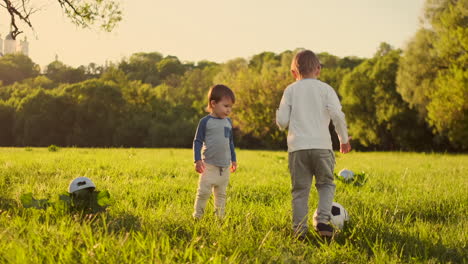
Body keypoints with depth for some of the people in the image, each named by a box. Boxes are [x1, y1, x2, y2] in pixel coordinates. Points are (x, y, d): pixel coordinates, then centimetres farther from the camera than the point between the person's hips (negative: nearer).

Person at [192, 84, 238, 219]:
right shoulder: (206, 121, -7)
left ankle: (220, 217, 19)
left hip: (225, 167, 5)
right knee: (203, 192, -7)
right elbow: (197, 141, -5)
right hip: (209, 165, -5)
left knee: (221, 194, 12)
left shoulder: (228, 122, 10)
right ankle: (197, 217, 1)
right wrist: (197, 160, -12)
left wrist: (233, 160, 23)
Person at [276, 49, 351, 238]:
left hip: (297, 147, 1)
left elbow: (282, 121, 3)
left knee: (300, 190, 6)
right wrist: (344, 139, 6)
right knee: (326, 184, 14)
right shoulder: (325, 88, 5)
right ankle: (322, 219, -3)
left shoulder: (290, 90, 8)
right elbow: (337, 115, -6)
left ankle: (300, 230, 4)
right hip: (321, 145, -1)